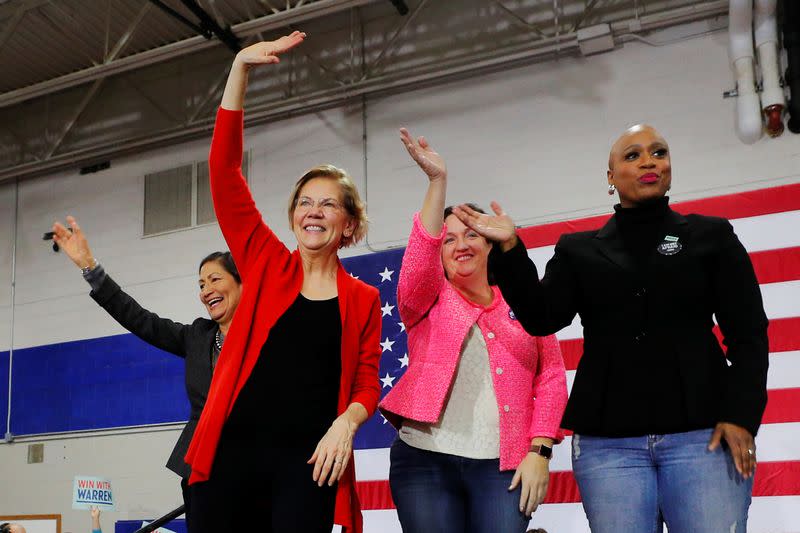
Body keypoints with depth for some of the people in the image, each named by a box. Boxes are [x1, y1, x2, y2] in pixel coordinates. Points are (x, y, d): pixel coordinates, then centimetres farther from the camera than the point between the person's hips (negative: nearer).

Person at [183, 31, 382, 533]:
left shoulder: (363, 299, 10)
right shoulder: (266, 263, 9)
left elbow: (366, 382, 11)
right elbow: (224, 169, 3)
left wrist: (346, 422, -13)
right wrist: (241, 69, -2)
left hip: (308, 458, 0)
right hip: (235, 446, 1)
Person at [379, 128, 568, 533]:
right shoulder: (428, 300, 11)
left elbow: (552, 376, 7)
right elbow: (418, 261, -10)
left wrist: (539, 451, -3)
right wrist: (437, 181, -18)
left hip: (506, 464, 0)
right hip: (426, 459, 0)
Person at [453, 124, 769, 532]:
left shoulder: (712, 235, 10)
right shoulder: (578, 250, 14)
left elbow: (748, 333, 4)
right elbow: (541, 319, 1)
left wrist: (741, 415, -9)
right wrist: (510, 248, -9)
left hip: (702, 434, -1)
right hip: (608, 442, 1)